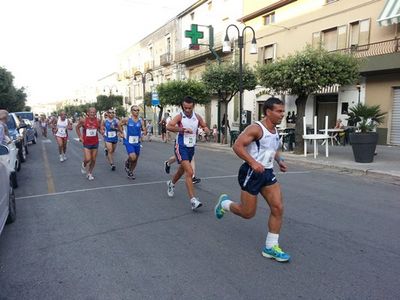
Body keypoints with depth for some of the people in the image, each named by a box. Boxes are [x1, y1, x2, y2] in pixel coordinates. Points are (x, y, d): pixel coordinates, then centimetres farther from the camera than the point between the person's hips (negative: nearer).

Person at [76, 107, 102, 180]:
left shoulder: (97, 120, -6)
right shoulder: (83, 120, -11)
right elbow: (77, 127, 5)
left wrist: (101, 131, -11)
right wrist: (80, 137, -2)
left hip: (95, 142, 2)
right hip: (86, 143, -2)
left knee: (93, 160, 8)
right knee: (87, 159, -11)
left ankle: (90, 173, 27)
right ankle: (84, 165, 26)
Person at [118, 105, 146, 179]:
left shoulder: (141, 121, 0)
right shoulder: (127, 120, -7)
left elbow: (144, 130, 7)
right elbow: (119, 125, 8)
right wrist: (122, 133, 5)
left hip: (137, 143, 4)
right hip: (129, 142, -4)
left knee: (136, 159, 12)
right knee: (133, 157, -22)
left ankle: (130, 172, 33)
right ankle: (127, 163, 13)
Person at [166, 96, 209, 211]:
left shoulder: (197, 117, 4)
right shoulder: (179, 116, -10)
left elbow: (205, 126, 16)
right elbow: (168, 127, -24)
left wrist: (206, 129, -7)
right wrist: (182, 129, -33)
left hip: (191, 147, 6)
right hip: (181, 147, -6)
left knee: (182, 170, 24)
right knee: (189, 172, -19)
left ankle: (171, 183, 53)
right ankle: (193, 200, -18)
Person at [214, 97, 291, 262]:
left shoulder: (275, 131, 11)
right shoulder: (256, 128, -16)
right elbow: (237, 146, -23)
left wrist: (280, 160, 10)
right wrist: (253, 163, -30)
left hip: (267, 173, 8)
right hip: (251, 173, -8)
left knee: (278, 208, -3)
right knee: (248, 213, 2)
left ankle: (271, 247, 9)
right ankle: (224, 203, 33)